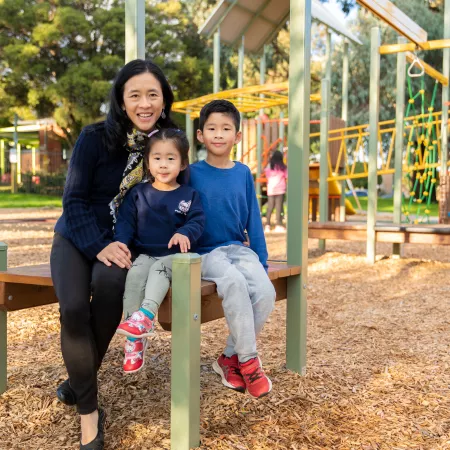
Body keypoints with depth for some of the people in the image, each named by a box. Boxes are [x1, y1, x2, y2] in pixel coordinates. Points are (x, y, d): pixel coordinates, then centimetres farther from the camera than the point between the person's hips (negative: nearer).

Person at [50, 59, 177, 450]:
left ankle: (80, 379, -10)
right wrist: (99, 246, -22)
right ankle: (89, 412, -12)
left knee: (109, 284, -34)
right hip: (78, 238, 0)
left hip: (127, 243, 1)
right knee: (73, 308, -29)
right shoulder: (95, 138, -10)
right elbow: (74, 199, -9)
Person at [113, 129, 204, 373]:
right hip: (145, 254, 2)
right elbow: (125, 221, 5)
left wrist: (185, 233, -28)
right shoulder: (138, 193, 10)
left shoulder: (189, 195, 6)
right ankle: (134, 339, -28)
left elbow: (197, 220, -6)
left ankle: (146, 315, -50)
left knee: (159, 269, -34)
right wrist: (121, 242, -15)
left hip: (174, 256, -1)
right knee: (134, 275, -28)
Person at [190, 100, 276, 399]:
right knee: (234, 283, -34)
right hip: (206, 252, -3)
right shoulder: (193, 173, 0)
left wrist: (262, 261, 8)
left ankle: (230, 357, -3)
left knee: (265, 292, -23)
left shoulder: (243, 173, 8)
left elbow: (253, 220, 10)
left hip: (238, 248, 4)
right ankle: (248, 359, -17)